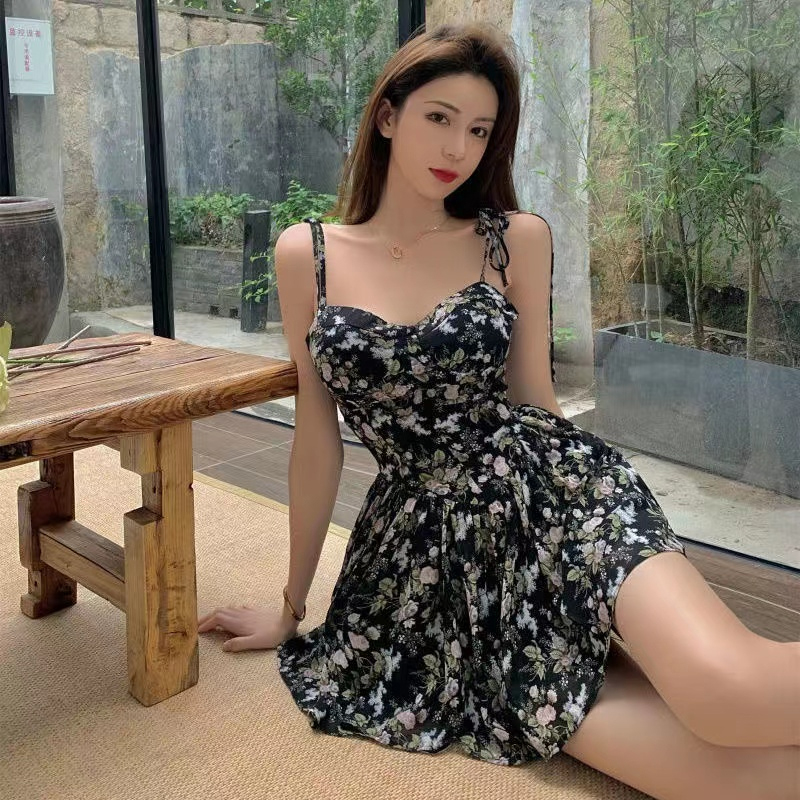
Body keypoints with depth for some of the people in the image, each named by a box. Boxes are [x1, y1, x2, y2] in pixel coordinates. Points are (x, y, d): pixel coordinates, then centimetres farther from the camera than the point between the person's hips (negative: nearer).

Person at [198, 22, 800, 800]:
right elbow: (317, 436, 7)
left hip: (549, 490, 0)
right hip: (428, 533, 0)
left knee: (728, 692, -27)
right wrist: (292, 605, 13)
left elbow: (533, 401, 9)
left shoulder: (518, 240, 2)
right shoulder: (305, 254, 3)